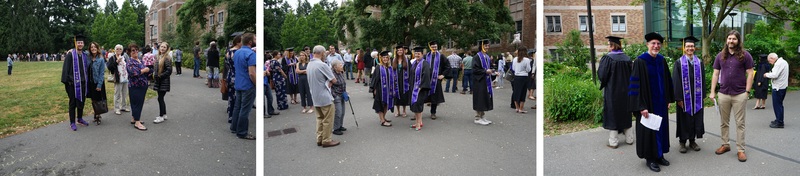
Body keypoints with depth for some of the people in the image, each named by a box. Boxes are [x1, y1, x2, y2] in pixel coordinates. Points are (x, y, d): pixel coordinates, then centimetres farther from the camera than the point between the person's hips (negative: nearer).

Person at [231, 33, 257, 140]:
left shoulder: (236, 53, 9)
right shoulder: (251, 54, -20)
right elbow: (252, 73, -24)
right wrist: (257, 85, -15)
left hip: (238, 85, 9)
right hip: (248, 86, -9)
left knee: (237, 107, 18)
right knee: (245, 110, -2)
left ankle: (234, 127, 27)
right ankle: (242, 133, 4)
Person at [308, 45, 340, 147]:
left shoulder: (309, 65, 7)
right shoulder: (322, 65, -20)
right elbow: (334, 80, -14)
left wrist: (328, 83, 2)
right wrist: (330, 81, 5)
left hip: (315, 97, 9)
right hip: (325, 97, -8)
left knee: (320, 118, 18)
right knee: (327, 120, 2)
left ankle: (319, 139, 22)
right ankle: (326, 141, 8)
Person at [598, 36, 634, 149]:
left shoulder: (607, 58, -17)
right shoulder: (627, 58, 1)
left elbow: (602, 75, -17)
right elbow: (631, 75, 9)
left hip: (612, 91, -5)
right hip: (625, 91, 5)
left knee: (612, 115, 2)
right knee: (626, 114, 16)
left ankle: (613, 142, 5)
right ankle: (629, 139, 24)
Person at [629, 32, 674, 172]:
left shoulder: (662, 60, 5)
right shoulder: (640, 61, -15)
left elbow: (667, 81, 13)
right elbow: (637, 85, -17)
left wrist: (668, 99, 9)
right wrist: (641, 106, -20)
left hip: (661, 102, 6)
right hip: (647, 103, -6)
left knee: (661, 128, 14)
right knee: (649, 129, 2)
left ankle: (659, 155, 27)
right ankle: (650, 158, 14)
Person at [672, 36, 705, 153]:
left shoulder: (699, 63, 7)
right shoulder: (679, 63, -4)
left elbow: (703, 80, 8)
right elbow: (675, 82, -8)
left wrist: (702, 95, 2)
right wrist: (678, 98, -13)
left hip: (697, 97, 3)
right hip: (684, 97, -3)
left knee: (696, 119, 9)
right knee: (684, 119, 4)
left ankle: (692, 140, 23)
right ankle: (682, 142, 16)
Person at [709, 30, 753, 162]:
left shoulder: (745, 55, -2)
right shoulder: (720, 56, 6)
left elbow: (750, 74, -2)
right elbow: (715, 74, 7)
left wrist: (747, 92, -9)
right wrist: (712, 92, 2)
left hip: (740, 95, -3)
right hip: (723, 94, 3)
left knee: (740, 123, 2)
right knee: (724, 122, 11)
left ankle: (740, 149, 8)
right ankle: (725, 144, 22)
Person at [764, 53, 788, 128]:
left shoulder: (779, 63, -18)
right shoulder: (783, 62, 15)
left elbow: (775, 75, -23)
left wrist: (767, 74, -7)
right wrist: (770, 73, 9)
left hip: (778, 87, -10)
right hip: (782, 86, 10)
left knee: (777, 105, -4)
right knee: (779, 104, 18)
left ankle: (779, 123, 0)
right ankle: (779, 120, 27)